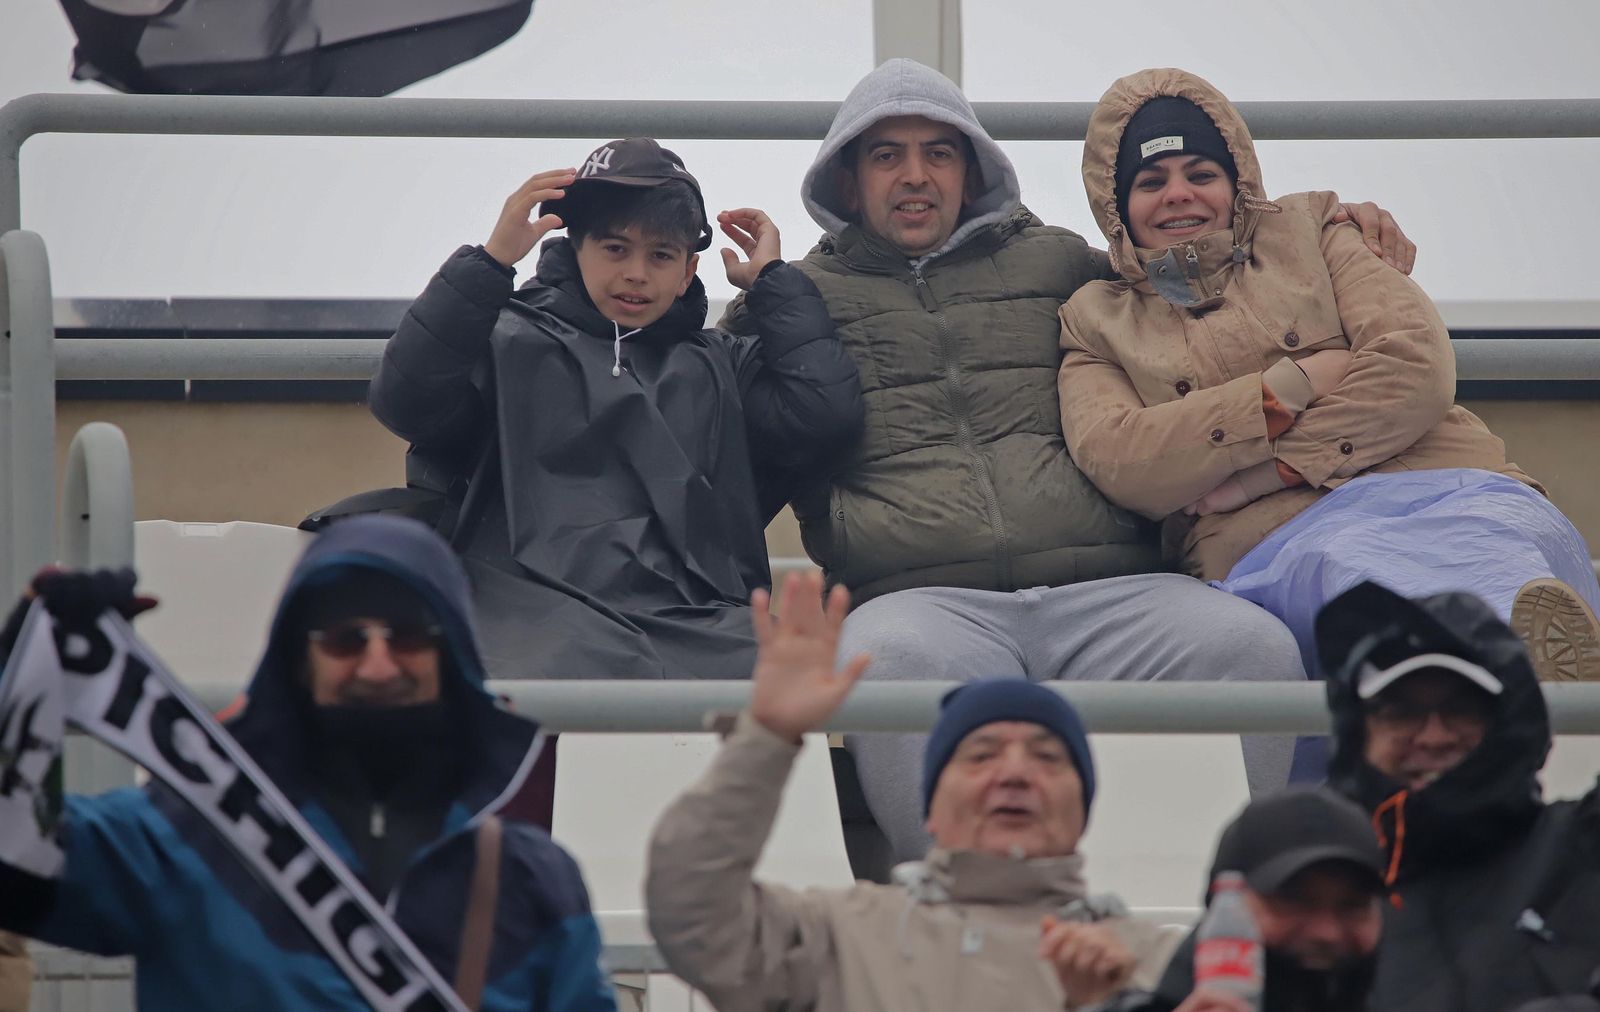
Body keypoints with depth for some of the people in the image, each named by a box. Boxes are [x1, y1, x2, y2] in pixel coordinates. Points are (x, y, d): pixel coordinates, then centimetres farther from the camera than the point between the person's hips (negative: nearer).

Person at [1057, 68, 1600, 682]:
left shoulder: (1307, 229, 28)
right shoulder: (1096, 320, 26)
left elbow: (1418, 366, 9)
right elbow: (1114, 464, 4)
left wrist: (1268, 472, -1)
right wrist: (1295, 385, 1)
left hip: (1445, 492, 2)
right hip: (1273, 546, -2)